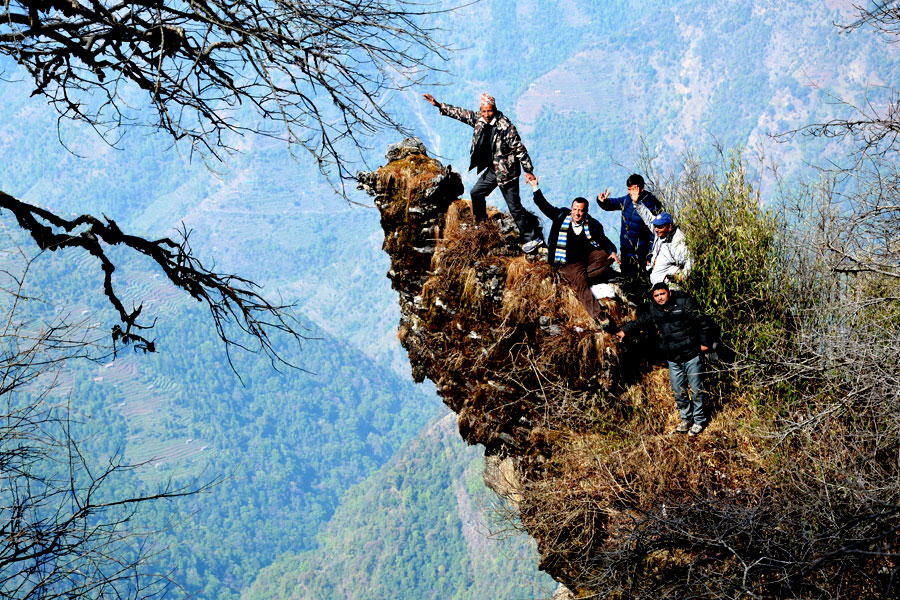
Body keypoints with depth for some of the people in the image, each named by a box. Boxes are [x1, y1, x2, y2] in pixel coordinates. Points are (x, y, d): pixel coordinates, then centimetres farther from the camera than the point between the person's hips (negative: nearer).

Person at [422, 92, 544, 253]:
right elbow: (460, 113, 10)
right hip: (492, 169, 8)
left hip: (507, 171, -8)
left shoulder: (506, 126, -22)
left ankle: (532, 238, 1)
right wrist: (439, 105, 8)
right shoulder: (479, 119, -2)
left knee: (514, 207, -6)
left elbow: (520, 149, -17)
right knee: (476, 193, 23)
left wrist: (529, 171, -16)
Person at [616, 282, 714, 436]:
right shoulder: (654, 310, 3)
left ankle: (699, 420, 15)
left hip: (691, 355, -5)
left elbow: (705, 322, -7)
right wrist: (625, 330, 32)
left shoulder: (684, 303, -13)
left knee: (696, 389, 1)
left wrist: (704, 343, -4)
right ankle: (686, 418, 27)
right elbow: (641, 321, 23)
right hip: (673, 358, 5)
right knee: (678, 391, 8)